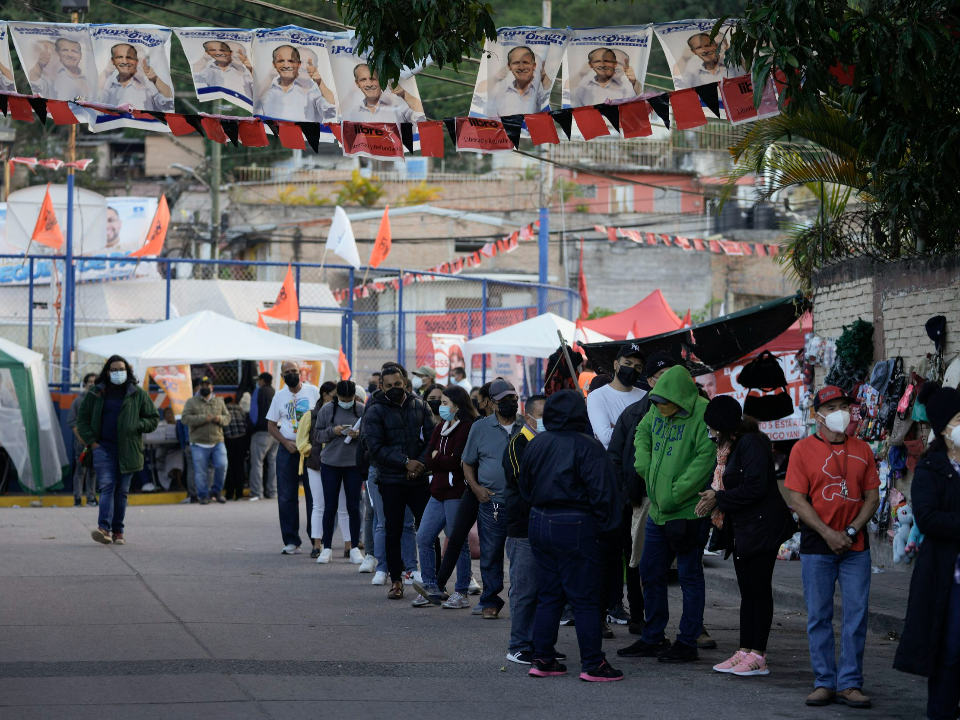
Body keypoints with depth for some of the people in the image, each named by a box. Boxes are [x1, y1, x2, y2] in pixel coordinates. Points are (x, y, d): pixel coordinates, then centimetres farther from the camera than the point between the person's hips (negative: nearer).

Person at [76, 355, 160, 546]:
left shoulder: (138, 394, 7)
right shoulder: (95, 394, 7)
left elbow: (154, 418, 11)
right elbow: (82, 419, 13)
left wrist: (136, 426, -6)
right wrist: (91, 442, 2)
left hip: (127, 449, 1)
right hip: (103, 447, -1)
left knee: (122, 491, 4)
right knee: (106, 486, -16)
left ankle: (117, 531, 11)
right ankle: (104, 528, -27)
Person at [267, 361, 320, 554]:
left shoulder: (313, 391, 1)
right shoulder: (279, 396, 9)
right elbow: (271, 425, 10)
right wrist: (286, 442, -5)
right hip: (287, 450, 3)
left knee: (314, 496, -3)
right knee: (286, 498, 1)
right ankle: (291, 541, 6)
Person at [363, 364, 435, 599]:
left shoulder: (419, 406, 6)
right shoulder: (375, 412, -3)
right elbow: (376, 448, -10)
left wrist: (421, 462, -12)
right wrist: (406, 462, -17)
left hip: (419, 480, 2)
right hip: (391, 481, -2)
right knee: (393, 533, 4)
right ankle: (396, 581, 12)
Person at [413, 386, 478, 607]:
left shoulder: (467, 429, -11)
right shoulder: (441, 428, 15)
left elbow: (457, 461, -18)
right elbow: (429, 461, 8)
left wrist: (437, 458, -2)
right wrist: (444, 461, -10)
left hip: (456, 494, -8)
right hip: (438, 492, 8)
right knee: (423, 539, 6)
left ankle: (461, 593, 7)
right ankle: (430, 588, 15)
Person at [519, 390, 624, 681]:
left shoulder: (536, 444, 6)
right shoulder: (587, 446, -13)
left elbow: (524, 486, 15)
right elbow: (601, 490, -15)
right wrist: (605, 526, -5)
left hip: (540, 523, 6)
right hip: (575, 527, -6)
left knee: (548, 595, 14)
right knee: (585, 598, -2)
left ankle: (543, 659, 14)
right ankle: (592, 664, -1)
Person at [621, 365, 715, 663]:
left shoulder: (702, 414, -17)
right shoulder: (656, 411, 6)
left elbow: (706, 457, -22)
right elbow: (642, 433, 24)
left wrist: (675, 493, -21)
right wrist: (644, 466, 7)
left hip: (689, 512, -8)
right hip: (658, 511, 8)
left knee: (690, 576, 1)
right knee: (650, 573, 13)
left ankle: (687, 643, 9)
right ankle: (652, 638, 25)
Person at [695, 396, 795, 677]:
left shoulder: (751, 444, -17)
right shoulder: (732, 445, 14)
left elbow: (755, 488, -22)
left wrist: (719, 498, -13)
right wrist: (715, 498, -1)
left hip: (762, 527, -10)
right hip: (743, 529, 10)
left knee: (759, 589, -5)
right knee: (747, 590, 11)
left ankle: (758, 655, -3)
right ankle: (745, 651, 14)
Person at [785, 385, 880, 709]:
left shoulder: (861, 450, 9)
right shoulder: (804, 449, 0)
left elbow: (872, 498, 7)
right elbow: (798, 500, -5)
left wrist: (850, 531, -7)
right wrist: (829, 534, -13)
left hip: (855, 546, 2)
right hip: (817, 547, -2)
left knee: (856, 615, 0)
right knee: (819, 616, 1)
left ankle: (849, 684, 5)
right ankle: (825, 682, 9)